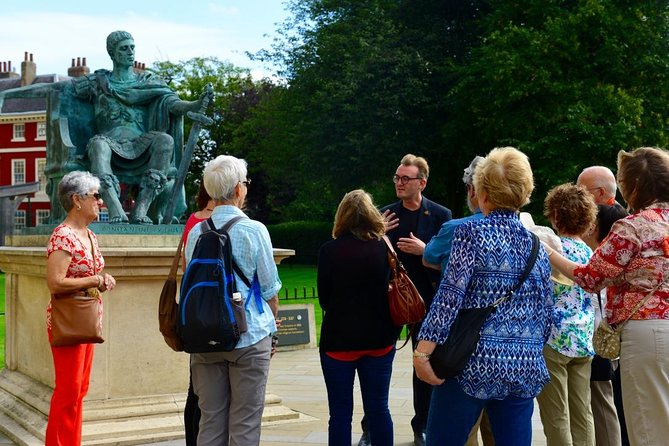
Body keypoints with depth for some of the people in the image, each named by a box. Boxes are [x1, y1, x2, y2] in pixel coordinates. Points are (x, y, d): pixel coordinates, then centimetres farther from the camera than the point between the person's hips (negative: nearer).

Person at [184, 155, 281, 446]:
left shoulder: (196, 232, 2)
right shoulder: (254, 230, -8)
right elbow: (270, 289, -4)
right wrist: (272, 325, 12)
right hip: (250, 336, -4)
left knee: (210, 422, 11)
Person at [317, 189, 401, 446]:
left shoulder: (329, 250, -9)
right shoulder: (384, 248, -4)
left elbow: (324, 299, -2)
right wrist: (393, 333, 12)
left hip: (338, 340, -2)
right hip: (379, 339, 2)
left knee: (340, 412, 6)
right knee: (378, 408, 11)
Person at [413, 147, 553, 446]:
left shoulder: (472, 232, -6)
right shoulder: (537, 246, 11)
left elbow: (450, 295, -15)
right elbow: (546, 317, 14)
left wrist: (423, 351, -14)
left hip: (473, 363, -5)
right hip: (524, 369, 5)